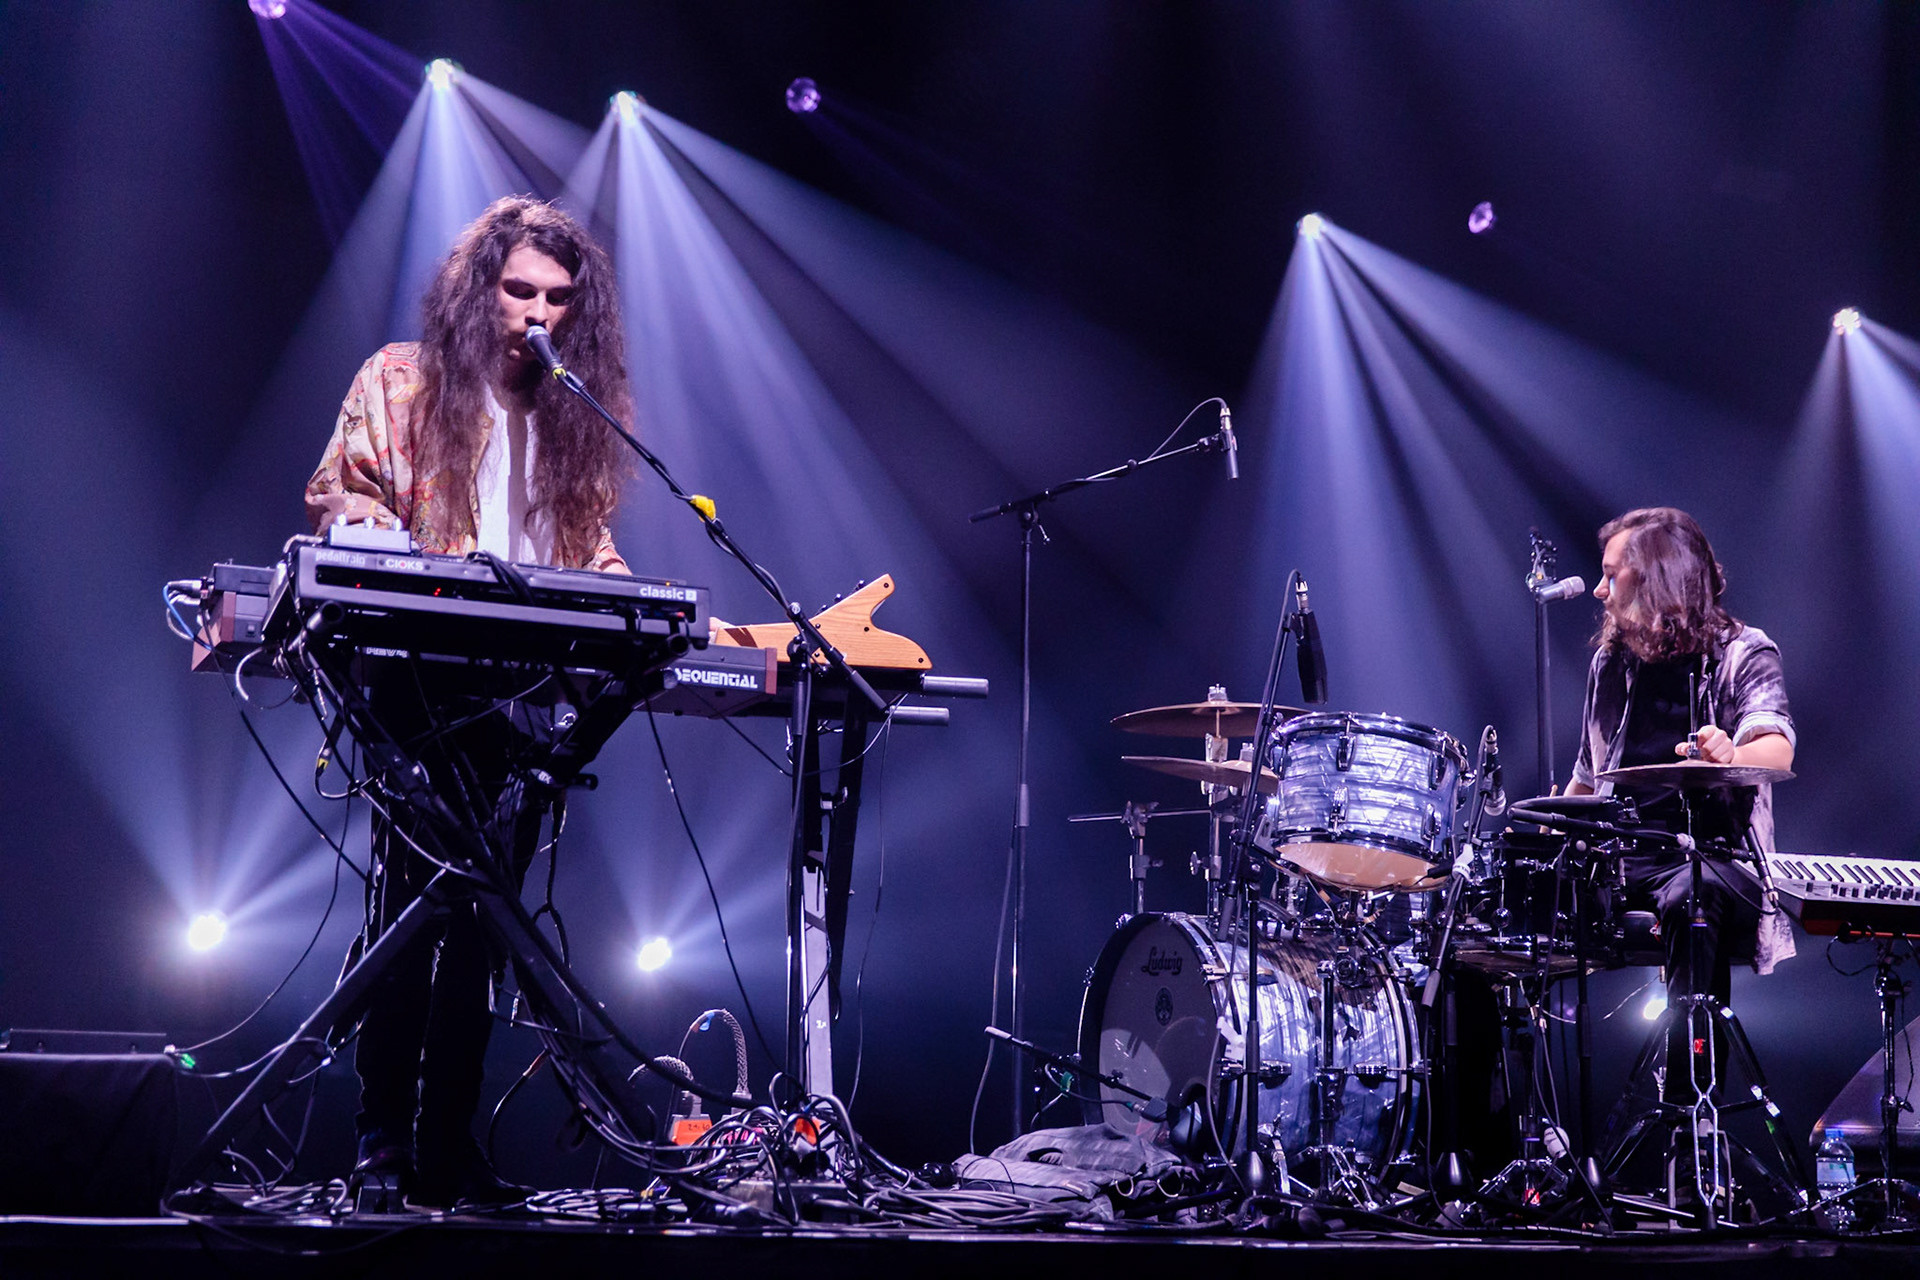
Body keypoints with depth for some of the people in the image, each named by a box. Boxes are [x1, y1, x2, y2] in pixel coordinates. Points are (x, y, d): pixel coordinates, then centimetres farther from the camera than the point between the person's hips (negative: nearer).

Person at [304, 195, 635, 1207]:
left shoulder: (576, 411, 19)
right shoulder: (401, 381, 7)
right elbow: (338, 495, 2)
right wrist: (388, 548, -18)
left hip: (524, 691, 4)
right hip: (422, 684, -4)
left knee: (481, 922, 4)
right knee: (413, 903, -8)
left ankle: (447, 1146, 9)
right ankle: (382, 1142, -2)